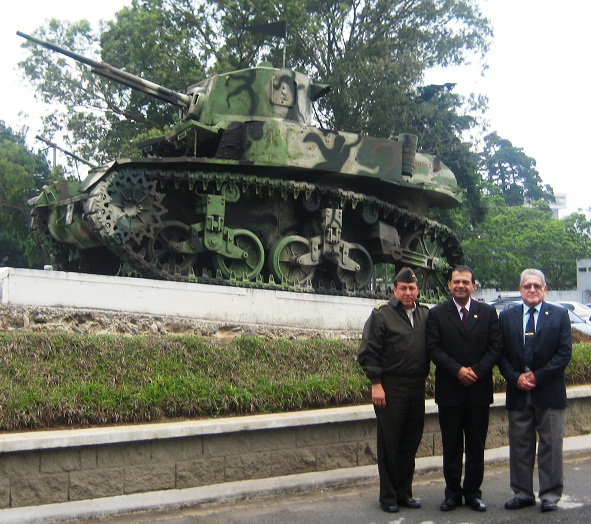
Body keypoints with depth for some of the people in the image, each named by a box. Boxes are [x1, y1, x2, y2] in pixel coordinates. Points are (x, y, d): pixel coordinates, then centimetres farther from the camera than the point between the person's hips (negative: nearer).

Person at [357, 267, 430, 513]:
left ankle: (404, 493, 25)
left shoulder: (426, 314, 9)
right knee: (389, 444, 3)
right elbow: (368, 352, -9)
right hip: (390, 389, -5)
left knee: (410, 443, 12)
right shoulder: (381, 314, -6)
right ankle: (388, 496, 14)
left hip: (416, 389, 5)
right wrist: (376, 384, -12)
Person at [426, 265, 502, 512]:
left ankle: (473, 492, 19)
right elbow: (433, 348, -5)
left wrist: (477, 371, -13)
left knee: (476, 445, 8)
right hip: (449, 390, -1)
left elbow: (495, 346, 0)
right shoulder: (436, 314, 2)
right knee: (451, 445, 7)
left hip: (479, 390, 1)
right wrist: (457, 370, -17)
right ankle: (452, 492, 17)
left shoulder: (488, 313, 6)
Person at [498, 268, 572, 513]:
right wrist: (515, 378, -9)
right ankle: (522, 493, 17)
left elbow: (564, 352, -4)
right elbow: (501, 354, 6)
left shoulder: (559, 315, 2)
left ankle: (550, 495, 13)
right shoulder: (506, 317, 8)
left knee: (551, 445, 3)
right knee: (519, 445, 8)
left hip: (549, 391, -2)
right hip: (518, 392, 2)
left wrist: (538, 376, -12)